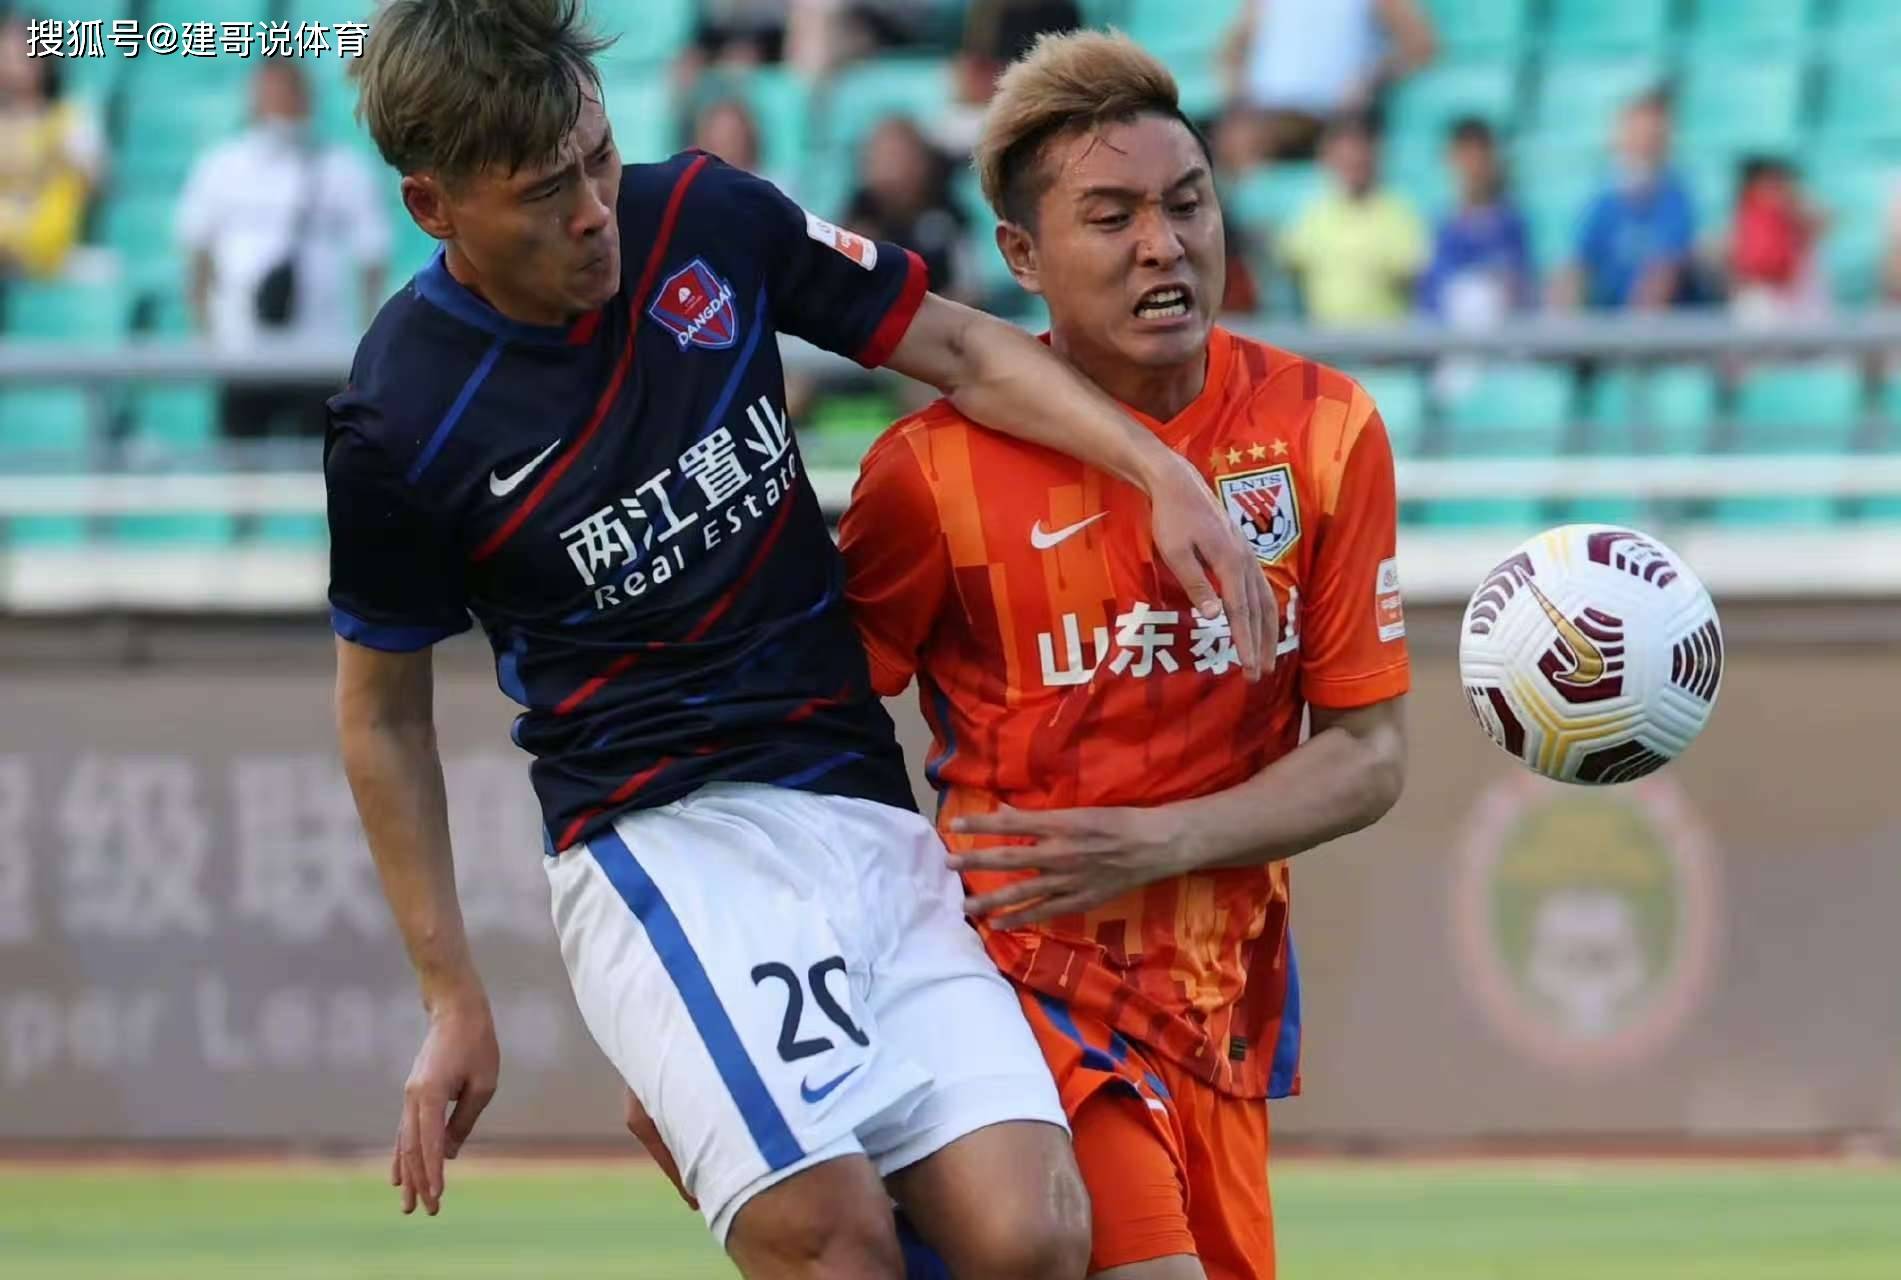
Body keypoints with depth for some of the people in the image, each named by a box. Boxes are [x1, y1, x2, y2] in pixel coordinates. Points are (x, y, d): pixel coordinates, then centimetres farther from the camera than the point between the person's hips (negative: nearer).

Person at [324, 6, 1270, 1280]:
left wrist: (1162, 471, -3)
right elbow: (384, 712, 6)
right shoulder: (402, 422, -7)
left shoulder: (707, 219, 1)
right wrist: (453, 998, 6)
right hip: (658, 841, -4)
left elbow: (964, 351, 12)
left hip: (866, 812, 4)